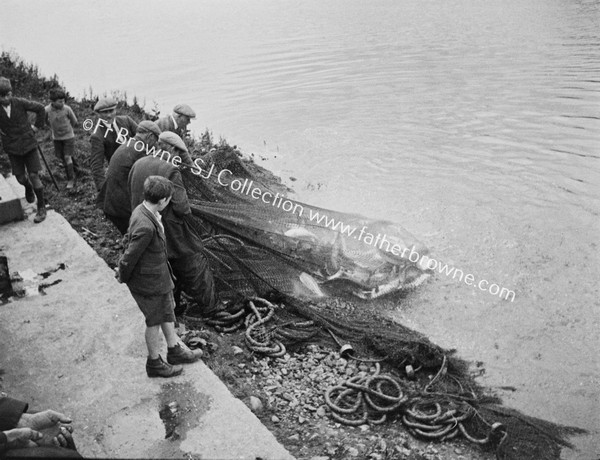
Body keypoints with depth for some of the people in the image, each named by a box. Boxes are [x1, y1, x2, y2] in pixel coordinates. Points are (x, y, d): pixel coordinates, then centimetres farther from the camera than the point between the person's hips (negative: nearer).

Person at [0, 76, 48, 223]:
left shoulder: (20, 103, -10)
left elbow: (40, 108, 1)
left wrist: (37, 126, 1)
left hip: (28, 144, -2)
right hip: (12, 148, 2)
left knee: (34, 175, -5)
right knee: (20, 178, 6)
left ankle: (41, 207, 6)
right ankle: (28, 188, 44)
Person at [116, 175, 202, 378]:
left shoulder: (142, 211, -7)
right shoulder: (145, 227, -36)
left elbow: (130, 238, 7)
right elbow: (129, 258, -26)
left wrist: (122, 268, 15)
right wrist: (123, 276, -6)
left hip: (161, 274, 9)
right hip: (148, 282, -9)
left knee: (168, 312, 24)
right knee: (154, 321, 13)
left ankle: (175, 350, 45)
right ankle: (154, 363, 36)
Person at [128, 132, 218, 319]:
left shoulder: (137, 165, -1)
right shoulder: (170, 171, -23)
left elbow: (132, 194, 9)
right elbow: (181, 205, -24)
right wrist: (187, 213, -3)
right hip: (171, 230, -7)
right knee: (193, 266, 13)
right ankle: (207, 304, 27)